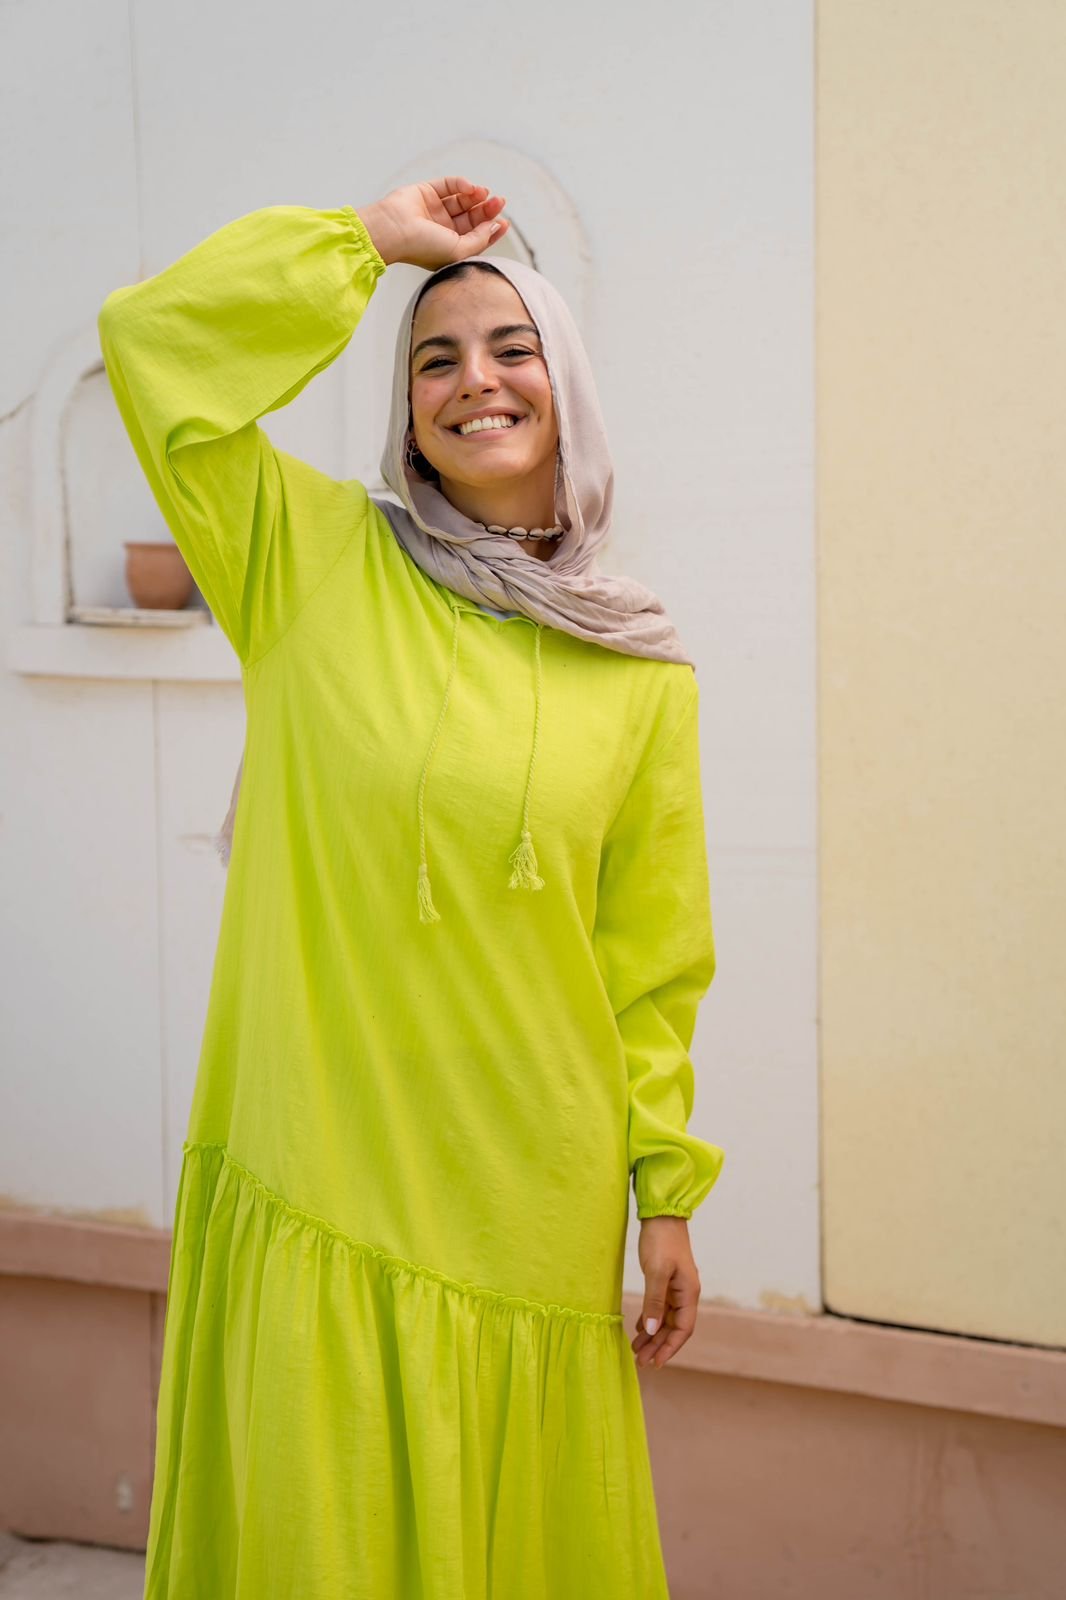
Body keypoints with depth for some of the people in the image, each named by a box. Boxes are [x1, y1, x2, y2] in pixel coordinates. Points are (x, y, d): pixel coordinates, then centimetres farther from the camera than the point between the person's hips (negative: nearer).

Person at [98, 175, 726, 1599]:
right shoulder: (317, 562, 2)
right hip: (313, 1189, -1)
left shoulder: (643, 670, 5)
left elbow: (650, 958, 7)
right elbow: (152, 335, -6)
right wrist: (373, 235, 0)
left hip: (531, 1202, 1)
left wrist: (670, 1191, 6)